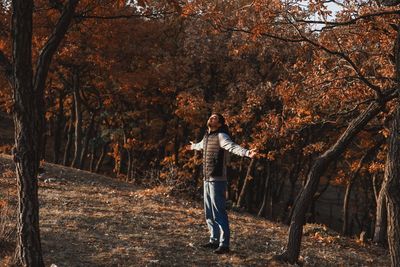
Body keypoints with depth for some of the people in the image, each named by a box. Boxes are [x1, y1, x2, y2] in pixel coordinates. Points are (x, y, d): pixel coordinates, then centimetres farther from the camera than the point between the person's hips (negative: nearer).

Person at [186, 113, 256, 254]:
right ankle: (214, 240, 25)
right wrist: (193, 146, 62)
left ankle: (224, 244, -6)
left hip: (217, 180, -9)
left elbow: (233, 147, -29)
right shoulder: (206, 137, 14)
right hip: (207, 180, 9)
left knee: (218, 212, -10)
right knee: (209, 213, 14)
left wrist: (247, 152, -49)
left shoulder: (221, 136, -11)